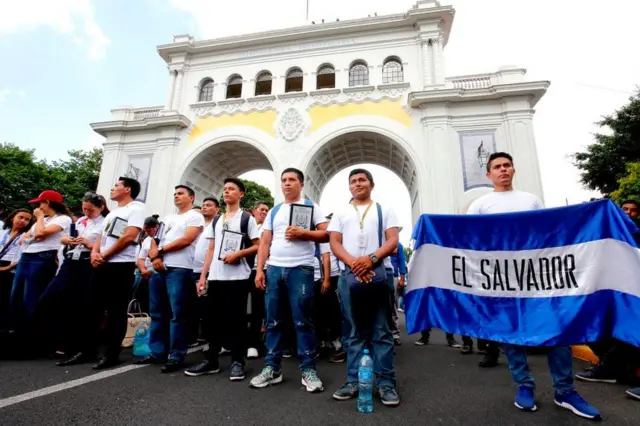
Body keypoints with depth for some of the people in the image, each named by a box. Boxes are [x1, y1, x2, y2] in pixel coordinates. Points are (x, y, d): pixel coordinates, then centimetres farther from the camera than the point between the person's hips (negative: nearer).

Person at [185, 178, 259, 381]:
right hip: (216, 277, 5)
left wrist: (237, 254, -16)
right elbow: (211, 249, 16)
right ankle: (211, 360, 21)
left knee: (236, 319, 0)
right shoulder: (216, 221, 18)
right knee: (214, 319, 10)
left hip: (238, 277, -5)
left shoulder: (247, 218, 3)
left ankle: (238, 362, 9)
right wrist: (203, 275, 9)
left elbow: (257, 246, -2)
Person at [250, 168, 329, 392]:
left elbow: (326, 234, -1)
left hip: (301, 269, -4)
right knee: (273, 321, 8)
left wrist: (303, 233, -15)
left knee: (303, 322, -1)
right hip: (274, 269, 4)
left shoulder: (311, 207, 7)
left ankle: (308, 370, 9)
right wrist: (259, 270, 4)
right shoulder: (273, 211, 17)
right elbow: (265, 242, 13)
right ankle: (272, 368, 19)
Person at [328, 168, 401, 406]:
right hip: (350, 275, 2)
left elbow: (393, 240, 1)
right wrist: (353, 262, -13)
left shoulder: (384, 211, 13)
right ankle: (354, 381, 15)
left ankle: (386, 383, 10)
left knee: (382, 331, 3)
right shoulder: (341, 214, 17)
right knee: (355, 332, 7)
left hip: (380, 273, -1)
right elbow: (334, 243, 6)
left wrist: (371, 258, -16)